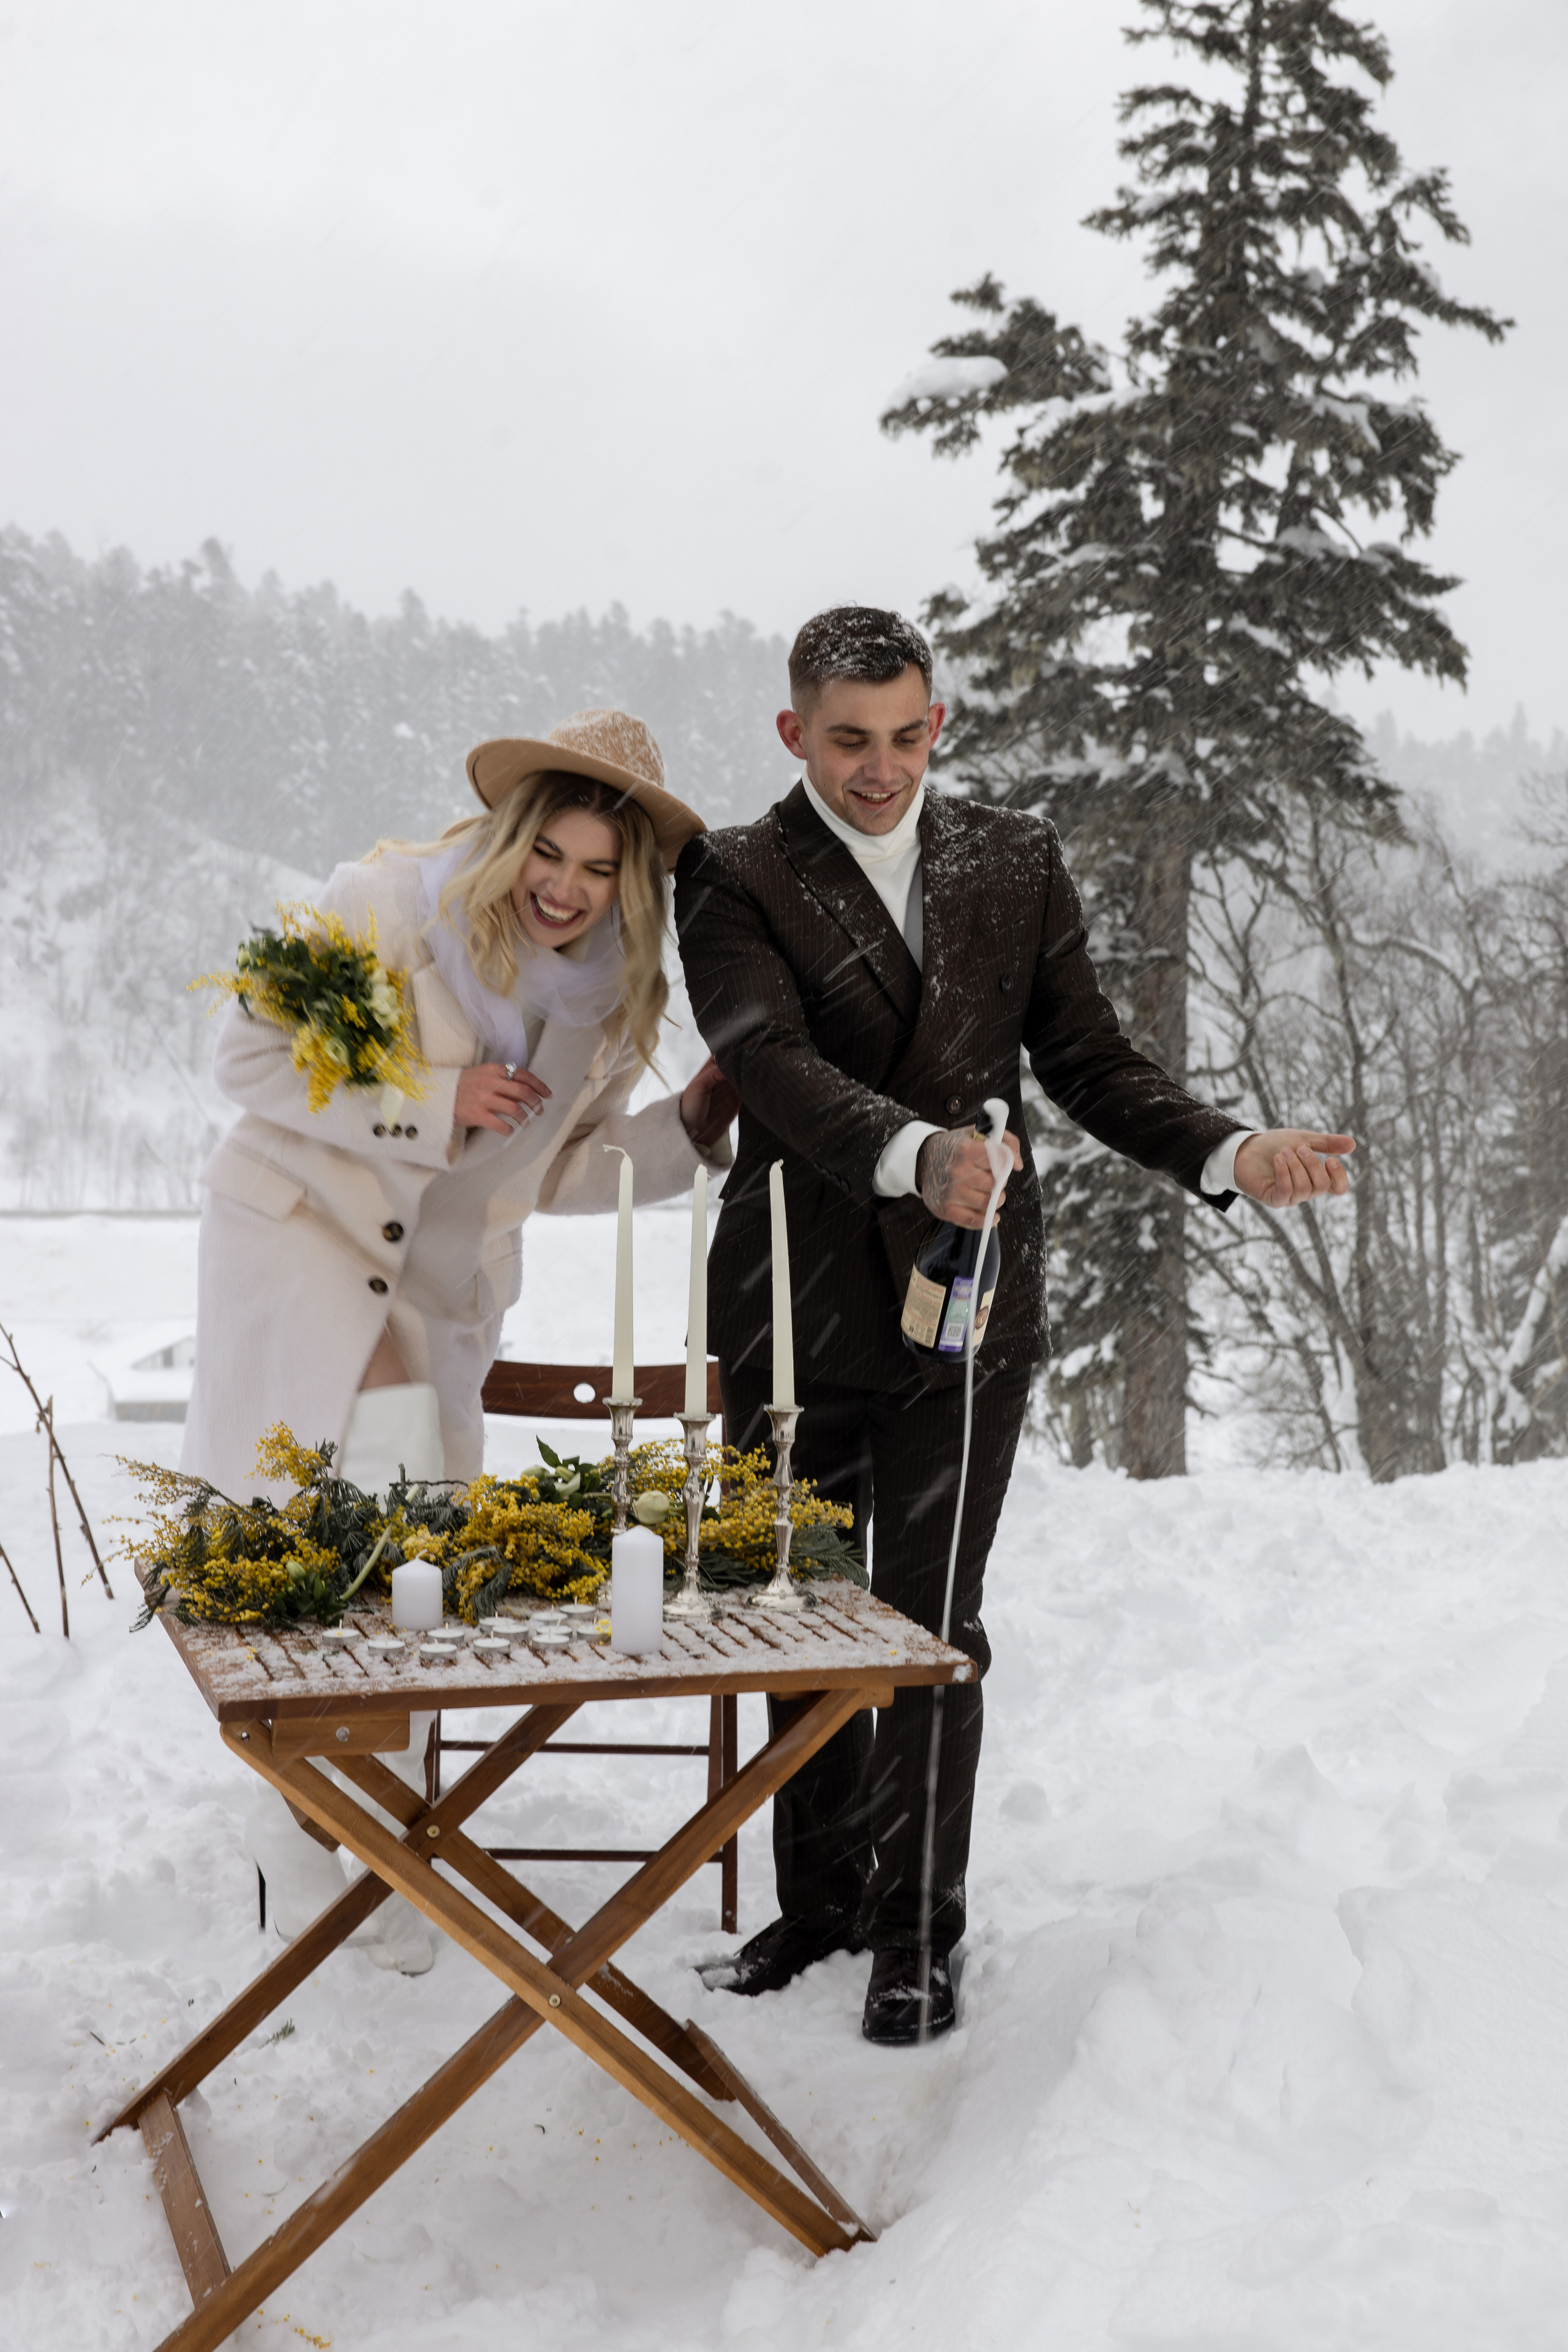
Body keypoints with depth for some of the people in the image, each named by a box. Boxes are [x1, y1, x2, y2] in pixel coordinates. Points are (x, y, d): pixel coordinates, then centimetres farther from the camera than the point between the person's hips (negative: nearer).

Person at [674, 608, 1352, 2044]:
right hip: (795, 1305, 0)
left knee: (932, 1624, 3)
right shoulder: (734, 878, -3)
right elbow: (771, 1062, -19)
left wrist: (1230, 1155, -9)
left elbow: (1089, 1061, 7)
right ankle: (822, 1901, 30)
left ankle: (919, 1929, 19)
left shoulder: (1017, 862, 6)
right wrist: (911, 1151, -37)